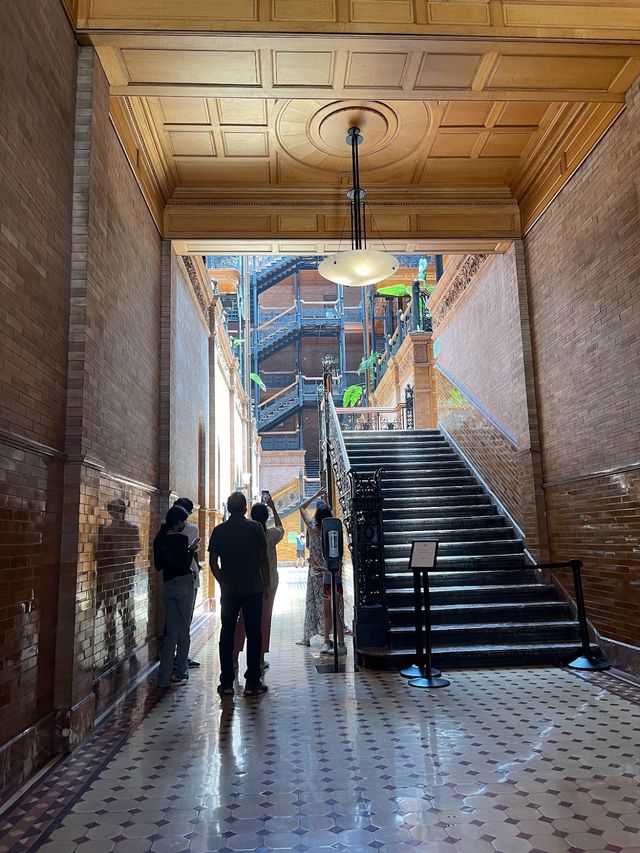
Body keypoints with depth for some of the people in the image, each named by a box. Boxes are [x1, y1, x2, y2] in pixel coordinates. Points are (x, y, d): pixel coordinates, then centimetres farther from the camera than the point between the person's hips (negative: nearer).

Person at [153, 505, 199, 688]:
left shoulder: (160, 539, 7)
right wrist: (191, 550, -3)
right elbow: (185, 565, -17)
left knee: (171, 631, 11)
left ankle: (164, 676, 9)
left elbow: (158, 565, 13)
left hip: (167, 585, 6)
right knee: (184, 630, 5)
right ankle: (181, 674, 12)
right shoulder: (181, 538, -14)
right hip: (183, 583, -6)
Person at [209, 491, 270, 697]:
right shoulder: (255, 528, -4)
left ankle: (227, 682, 12)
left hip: (229, 590, 2)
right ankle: (252, 682, 6)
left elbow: (213, 562, 3)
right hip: (253, 589, -2)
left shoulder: (219, 530, 1)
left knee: (227, 634, 9)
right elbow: (263, 559, -4)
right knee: (253, 634, 4)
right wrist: (266, 585, 6)